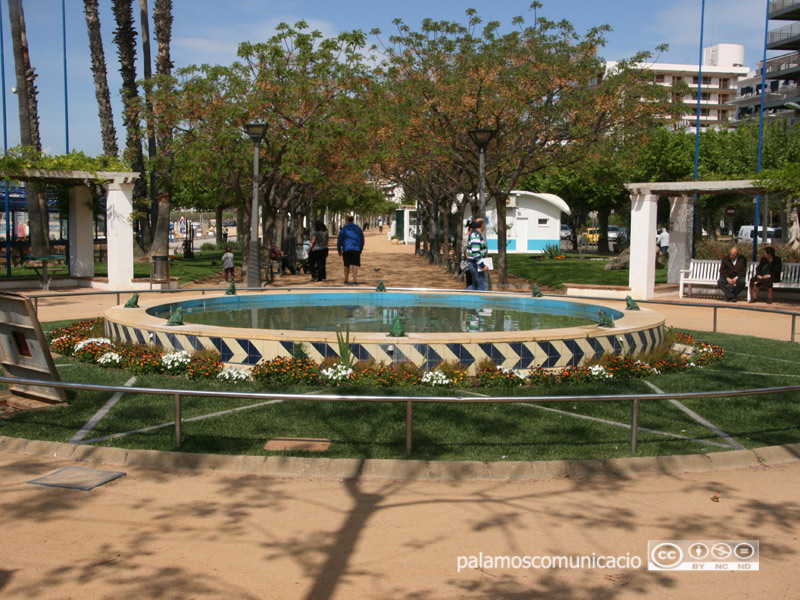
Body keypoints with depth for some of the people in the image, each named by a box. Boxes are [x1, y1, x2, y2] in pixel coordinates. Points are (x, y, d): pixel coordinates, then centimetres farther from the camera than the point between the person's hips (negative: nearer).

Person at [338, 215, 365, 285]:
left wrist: (339, 250, 9)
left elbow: (339, 241, 0)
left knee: (346, 265, 14)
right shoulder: (358, 228, 7)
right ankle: (355, 280, -17)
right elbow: (362, 240, 14)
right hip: (356, 249, 0)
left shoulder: (343, 229, 0)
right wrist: (361, 249, 25)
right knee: (355, 265, -5)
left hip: (346, 250, 0)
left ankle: (346, 280, 22)